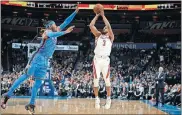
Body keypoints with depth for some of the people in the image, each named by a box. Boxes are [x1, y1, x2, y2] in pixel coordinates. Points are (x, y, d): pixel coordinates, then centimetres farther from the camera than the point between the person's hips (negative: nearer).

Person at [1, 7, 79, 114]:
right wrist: (64, 32, -42)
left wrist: (75, 12, 8)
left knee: (38, 82, 4)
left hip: (45, 61, 8)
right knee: (26, 76, -7)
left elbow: (66, 22, 14)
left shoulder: (56, 31, 14)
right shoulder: (47, 32, -9)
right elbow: (50, 35, -35)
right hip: (38, 58, -8)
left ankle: (31, 104, 7)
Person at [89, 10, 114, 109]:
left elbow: (109, 26, -6)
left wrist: (103, 15, 0)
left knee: (107, 80, 1)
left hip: (105, 60, -1)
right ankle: (97, 99, 12)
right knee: (96, 80, 1)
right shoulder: (98, 35, 15)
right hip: (97, 59, 1)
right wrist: (97, 15, 7)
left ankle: (108, 99, 12)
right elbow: (91, 25, 3)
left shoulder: (110, 37, 10)